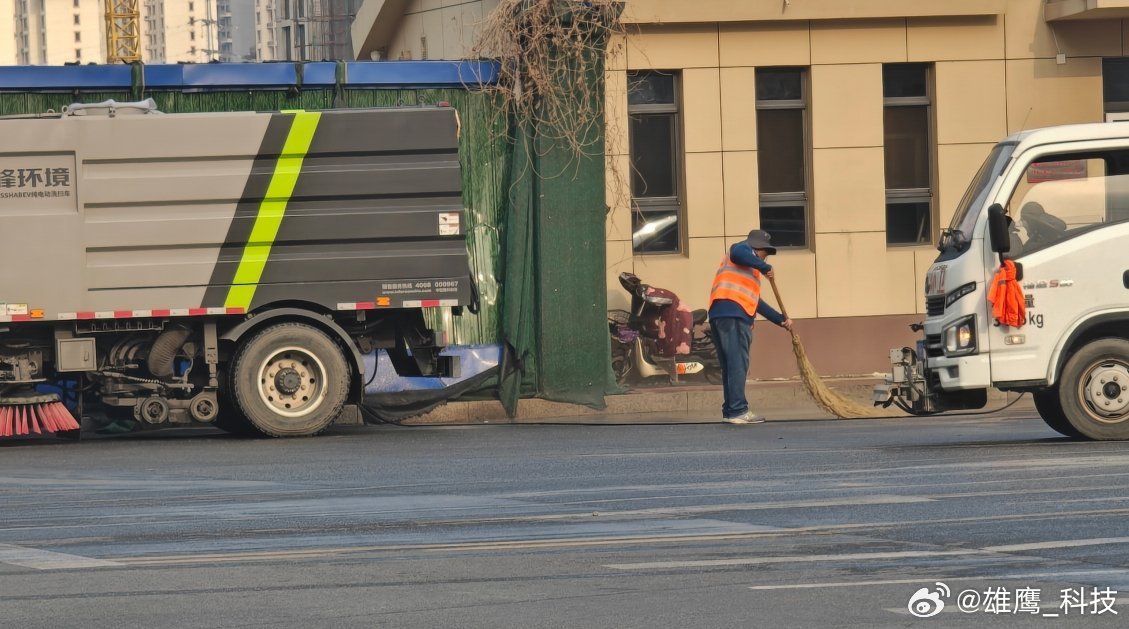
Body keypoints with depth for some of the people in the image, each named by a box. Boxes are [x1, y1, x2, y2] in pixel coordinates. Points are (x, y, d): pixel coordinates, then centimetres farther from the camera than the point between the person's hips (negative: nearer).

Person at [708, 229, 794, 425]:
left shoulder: (750, 270, 35)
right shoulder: (744, 249, 10)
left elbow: (755, 303, 37)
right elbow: (738, 253, -17)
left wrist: (781, 320, 35)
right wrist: (765, 268, -9)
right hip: (732, 314, -10)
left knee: (731, 366, 10)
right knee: (738, 364, -12)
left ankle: (730, 411, 10)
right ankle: (738, 411, -16)